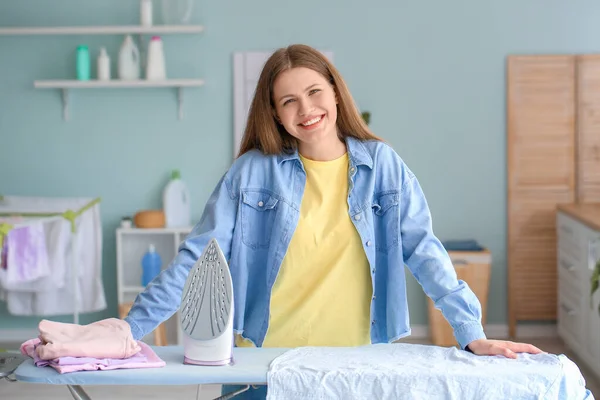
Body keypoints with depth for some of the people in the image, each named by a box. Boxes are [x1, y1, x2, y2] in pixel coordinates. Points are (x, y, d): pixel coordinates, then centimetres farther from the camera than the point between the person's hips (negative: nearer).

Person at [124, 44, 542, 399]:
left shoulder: (383, 164, -2)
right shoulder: (253, 170, -4)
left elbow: (425, 253, -4)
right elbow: (197, 258, -3)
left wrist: (472, 334, -13)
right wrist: (132, 326, -10)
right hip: (268, 361, 0)